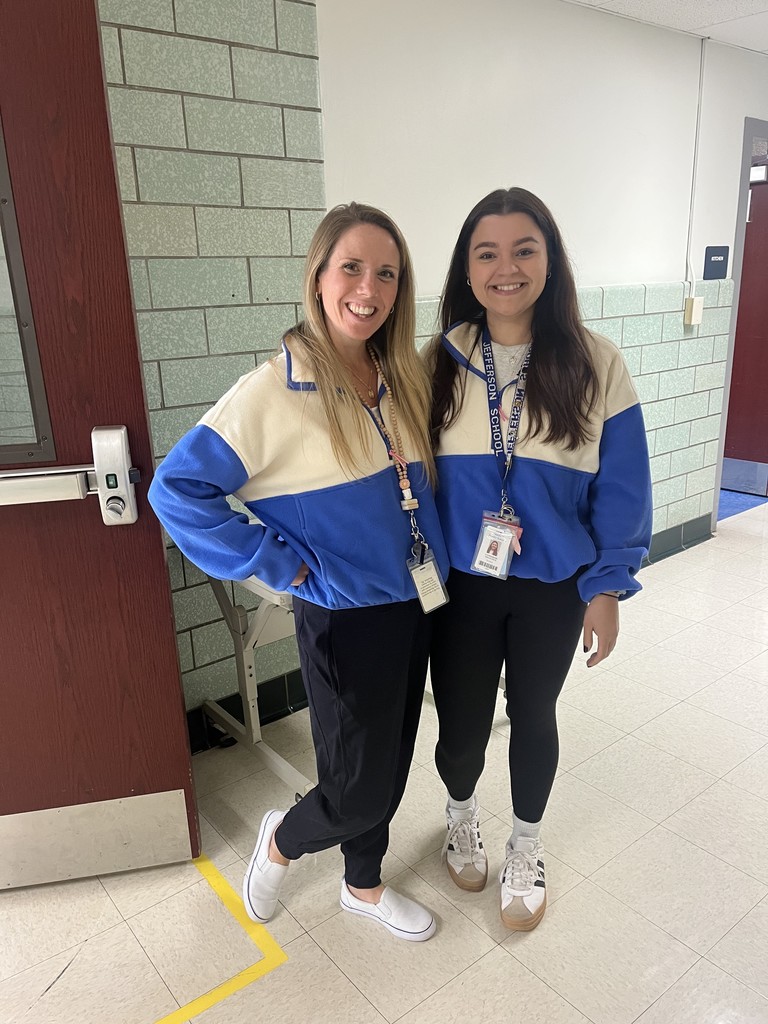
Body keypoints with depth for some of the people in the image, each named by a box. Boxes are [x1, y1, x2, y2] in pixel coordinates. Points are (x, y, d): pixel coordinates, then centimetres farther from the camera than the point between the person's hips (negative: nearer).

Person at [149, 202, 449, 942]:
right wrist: (286, 566, -16)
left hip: (415, 606, 6)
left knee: (391, 767, 20)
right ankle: (280, 841, 40)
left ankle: (363, 886, 47)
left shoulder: (406, 380, 2)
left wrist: (442, 561, 3)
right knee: (360, 789, 6)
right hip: (345, 621, -6)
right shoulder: (275, 391, -18)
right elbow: (177, 489, -17)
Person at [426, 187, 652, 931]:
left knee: (533, 717, 18)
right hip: (460, 583, 1)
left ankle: (525, 850, 46)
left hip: (553, 587, 0)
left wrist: (607, 587, -5)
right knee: (461, 721, 12)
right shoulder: (439, 362, -5)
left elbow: (621, 486, -5)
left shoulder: (594, 363, -9)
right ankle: (460, 818, 48)